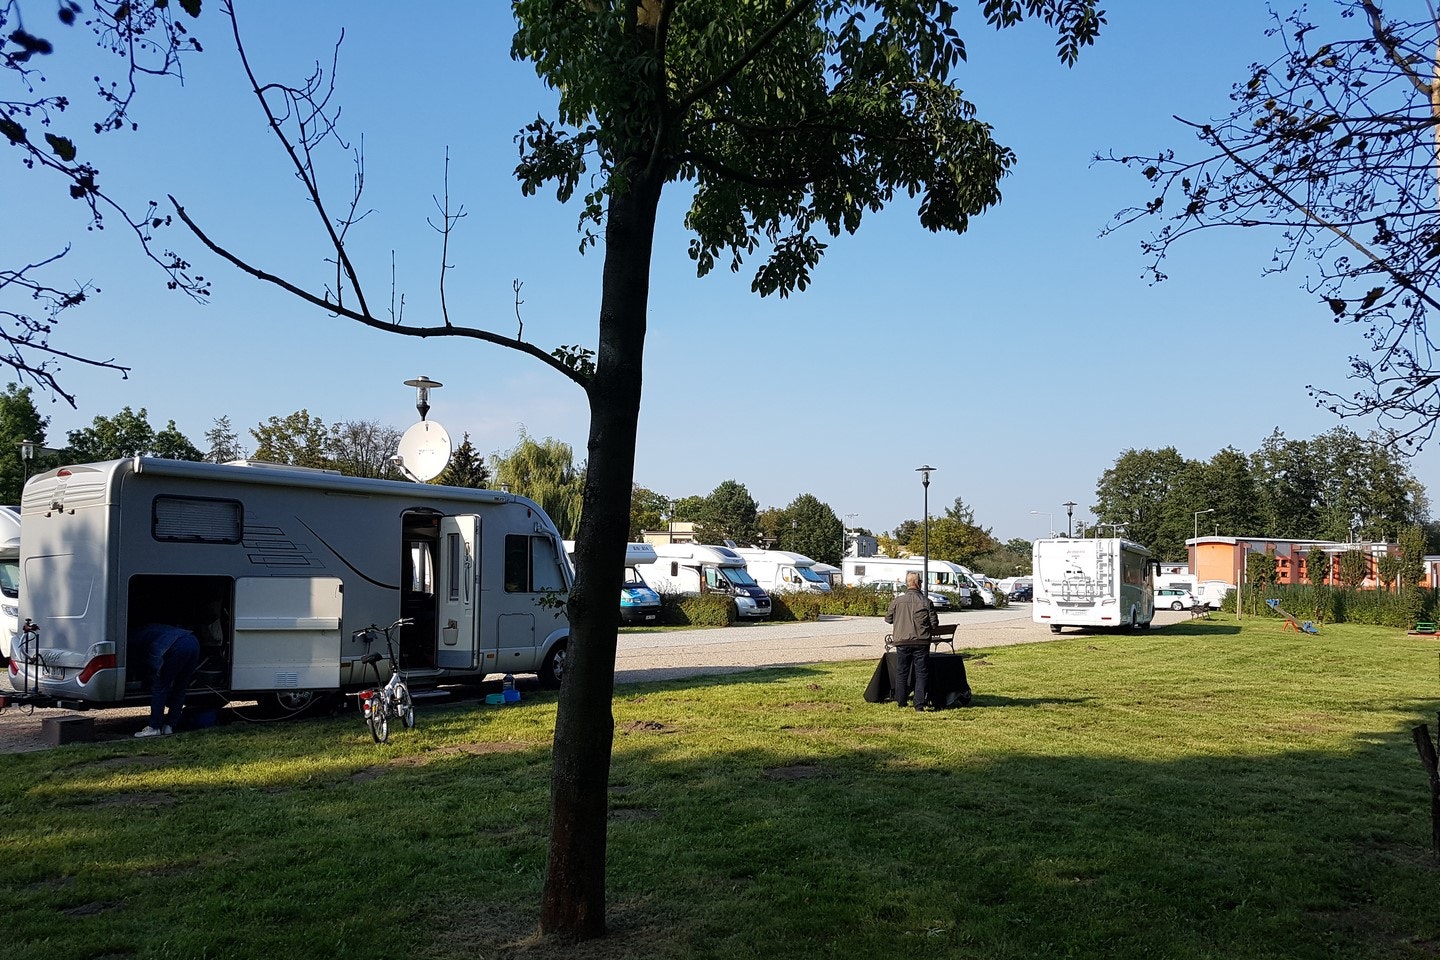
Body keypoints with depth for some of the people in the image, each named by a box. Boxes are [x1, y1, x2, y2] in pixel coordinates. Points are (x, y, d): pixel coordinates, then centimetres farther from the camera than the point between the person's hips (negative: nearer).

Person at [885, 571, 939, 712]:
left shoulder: (897, 601, -4)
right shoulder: (926, 601, -6)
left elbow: (888, 619, 8)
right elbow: (934, 623, -1)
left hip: (902, 642, 1)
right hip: (921, 642, -1)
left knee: (901, 673, 13)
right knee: (921, 673, 6)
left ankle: (901, 703, 20)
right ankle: (919, 704, 2)